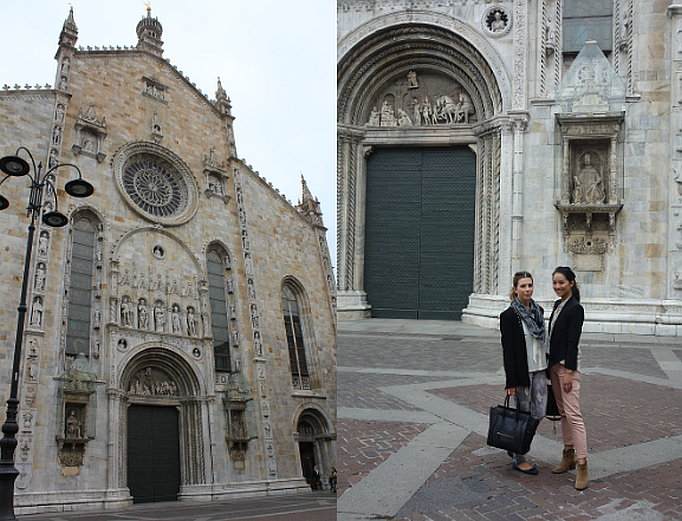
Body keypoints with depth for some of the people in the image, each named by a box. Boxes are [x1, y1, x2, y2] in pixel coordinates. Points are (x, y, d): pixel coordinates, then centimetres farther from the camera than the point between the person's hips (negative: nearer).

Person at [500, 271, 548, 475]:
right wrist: (511, 381, -15)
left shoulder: (538, 311, 10)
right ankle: (519, 459, 16)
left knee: (539, 413, 6)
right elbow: (508, 350, -13)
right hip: (522, 371, -6)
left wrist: (546, 368, 15)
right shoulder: (509, 315, -11)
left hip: (539, 370, 6)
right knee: (523, 414, 2)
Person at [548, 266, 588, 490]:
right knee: (562, 412, 14)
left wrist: (568, 372, -19)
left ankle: (582, 464, -7)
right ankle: (569, 455, 23)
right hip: (554, 363, 9)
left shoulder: (575, 308, -14)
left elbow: (572, 342, -17)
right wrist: (552, 366, 17)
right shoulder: (558, 304, 12)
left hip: (568, 364, -9)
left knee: (573, 414, -10)